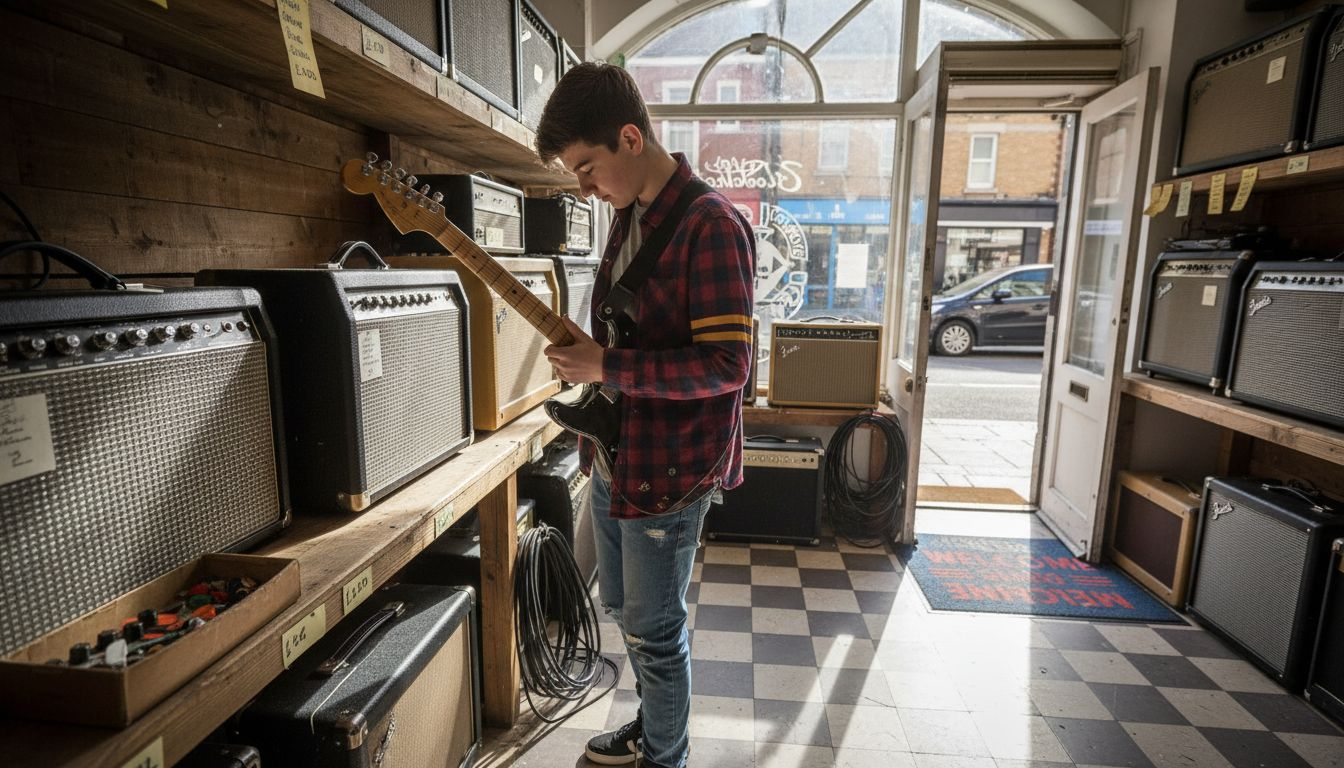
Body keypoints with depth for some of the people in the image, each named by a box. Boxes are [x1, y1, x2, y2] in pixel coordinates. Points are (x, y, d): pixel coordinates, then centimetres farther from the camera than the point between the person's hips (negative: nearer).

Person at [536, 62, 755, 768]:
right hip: (614, 453, 9)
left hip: (667, 468, -9)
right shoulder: (629, 215, 10)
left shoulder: (710, 225, -19)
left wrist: (607, 367, -23)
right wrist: (582, 349, 7)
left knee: (652, 630, 8)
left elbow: (726, 365, -25)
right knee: (622, 606, 23)